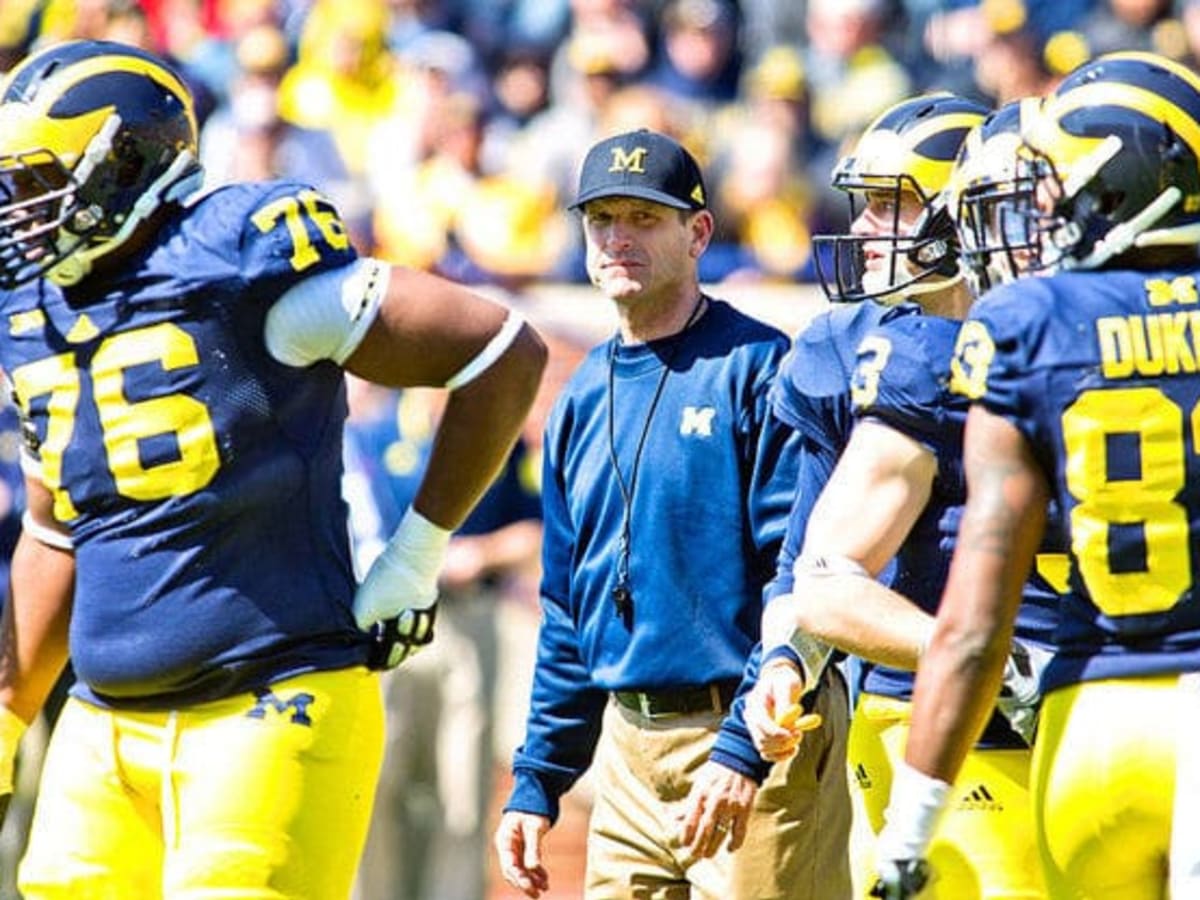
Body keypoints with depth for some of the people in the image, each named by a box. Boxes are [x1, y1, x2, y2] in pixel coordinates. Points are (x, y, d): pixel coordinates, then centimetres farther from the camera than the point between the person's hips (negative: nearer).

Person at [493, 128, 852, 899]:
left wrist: (746, 749, -20)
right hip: (627, 750, 7)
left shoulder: (758, 368, -6)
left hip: (759, 747, -7)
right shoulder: (584, 400, 15)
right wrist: (538, 780, 14)